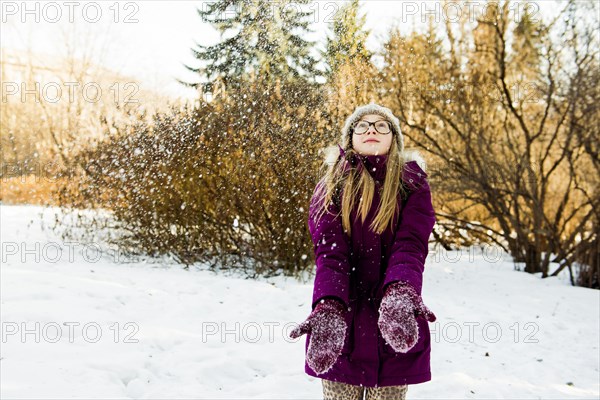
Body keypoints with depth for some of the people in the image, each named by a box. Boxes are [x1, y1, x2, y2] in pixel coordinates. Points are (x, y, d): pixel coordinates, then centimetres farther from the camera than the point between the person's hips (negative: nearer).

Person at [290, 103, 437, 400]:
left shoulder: (412, 182, 0)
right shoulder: (332, 185, 2)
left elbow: (410, 246, -13)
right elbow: (329, 252, -10)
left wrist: (400, 295, -34)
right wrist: (329, 309, -29)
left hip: (395, 328, 0)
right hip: (342, 322, 1)